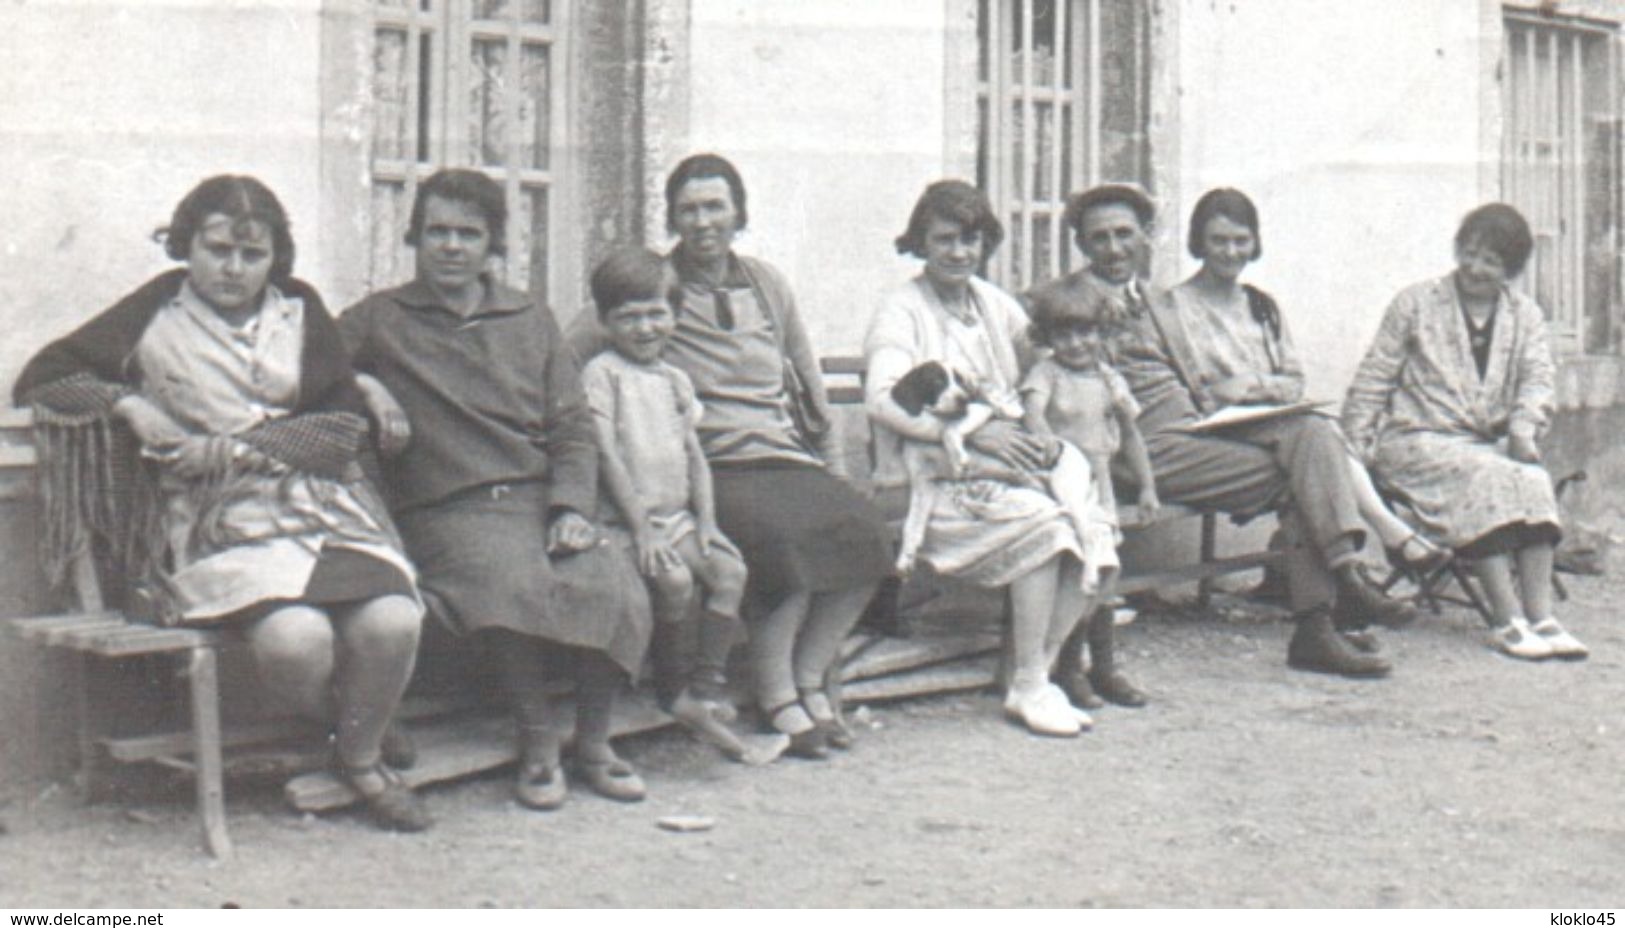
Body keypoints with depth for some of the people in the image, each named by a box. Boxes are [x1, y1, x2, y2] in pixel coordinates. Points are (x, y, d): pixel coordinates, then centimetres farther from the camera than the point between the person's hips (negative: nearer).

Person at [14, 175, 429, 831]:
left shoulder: (299, 310, 15)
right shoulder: (157, 314, 10)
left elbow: (346, 423, 7)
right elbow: (44, 377, 11)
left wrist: (245, 447, -7)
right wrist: (129, 408, -6)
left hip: (322, 503, 3)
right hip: (219, 524, -3)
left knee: (392, 622, -26)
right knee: (294, 637, -33)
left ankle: (362, 754, 3)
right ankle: (335, 723, 3)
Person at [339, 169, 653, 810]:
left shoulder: (532, 322, 21)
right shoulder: (380, 318, 14)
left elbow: (572, 429, 15)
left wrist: (572, 509, -1)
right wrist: (362, 385, -10)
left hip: (541, 498, 3)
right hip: (449, 510, -3)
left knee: (617, 589, -26)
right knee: (517, 587, -36)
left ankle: (593, 740, -6)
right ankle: (538, 740, -16)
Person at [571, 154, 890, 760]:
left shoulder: (766, 285, 19)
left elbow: (809, 386, 25)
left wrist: (834, 472, 21)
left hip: (786, 458, 5)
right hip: (713, 466, -5)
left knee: (863, 533, -22)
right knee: (782, 536, -33)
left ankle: (808, 677, -4)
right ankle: (778, 700, -15)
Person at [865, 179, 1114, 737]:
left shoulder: (995, 306, 17)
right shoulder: (902, 311, -3)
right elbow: (882, 401, -19)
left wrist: (1047, 438, -4)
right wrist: (975, 431, -24)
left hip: (999, 475, 6)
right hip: (928, 486, -6)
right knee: (1044, 521, -28)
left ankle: (1040, 675, -12)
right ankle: (1028, 688, -18)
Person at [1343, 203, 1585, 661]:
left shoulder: (1526, 316, 16)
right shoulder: (1415, 304, 7)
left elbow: (1537, 379, 3)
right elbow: (1371, 383, 5)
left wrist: (1523, 427, -19)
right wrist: (1353, 455, -4)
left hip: (1492, 444, 3)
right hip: (1419, 440, -3)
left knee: (1535, 481, -29)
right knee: (1486, 477, -33)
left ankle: (1540, 616, -35)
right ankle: (1508, 621, -37)